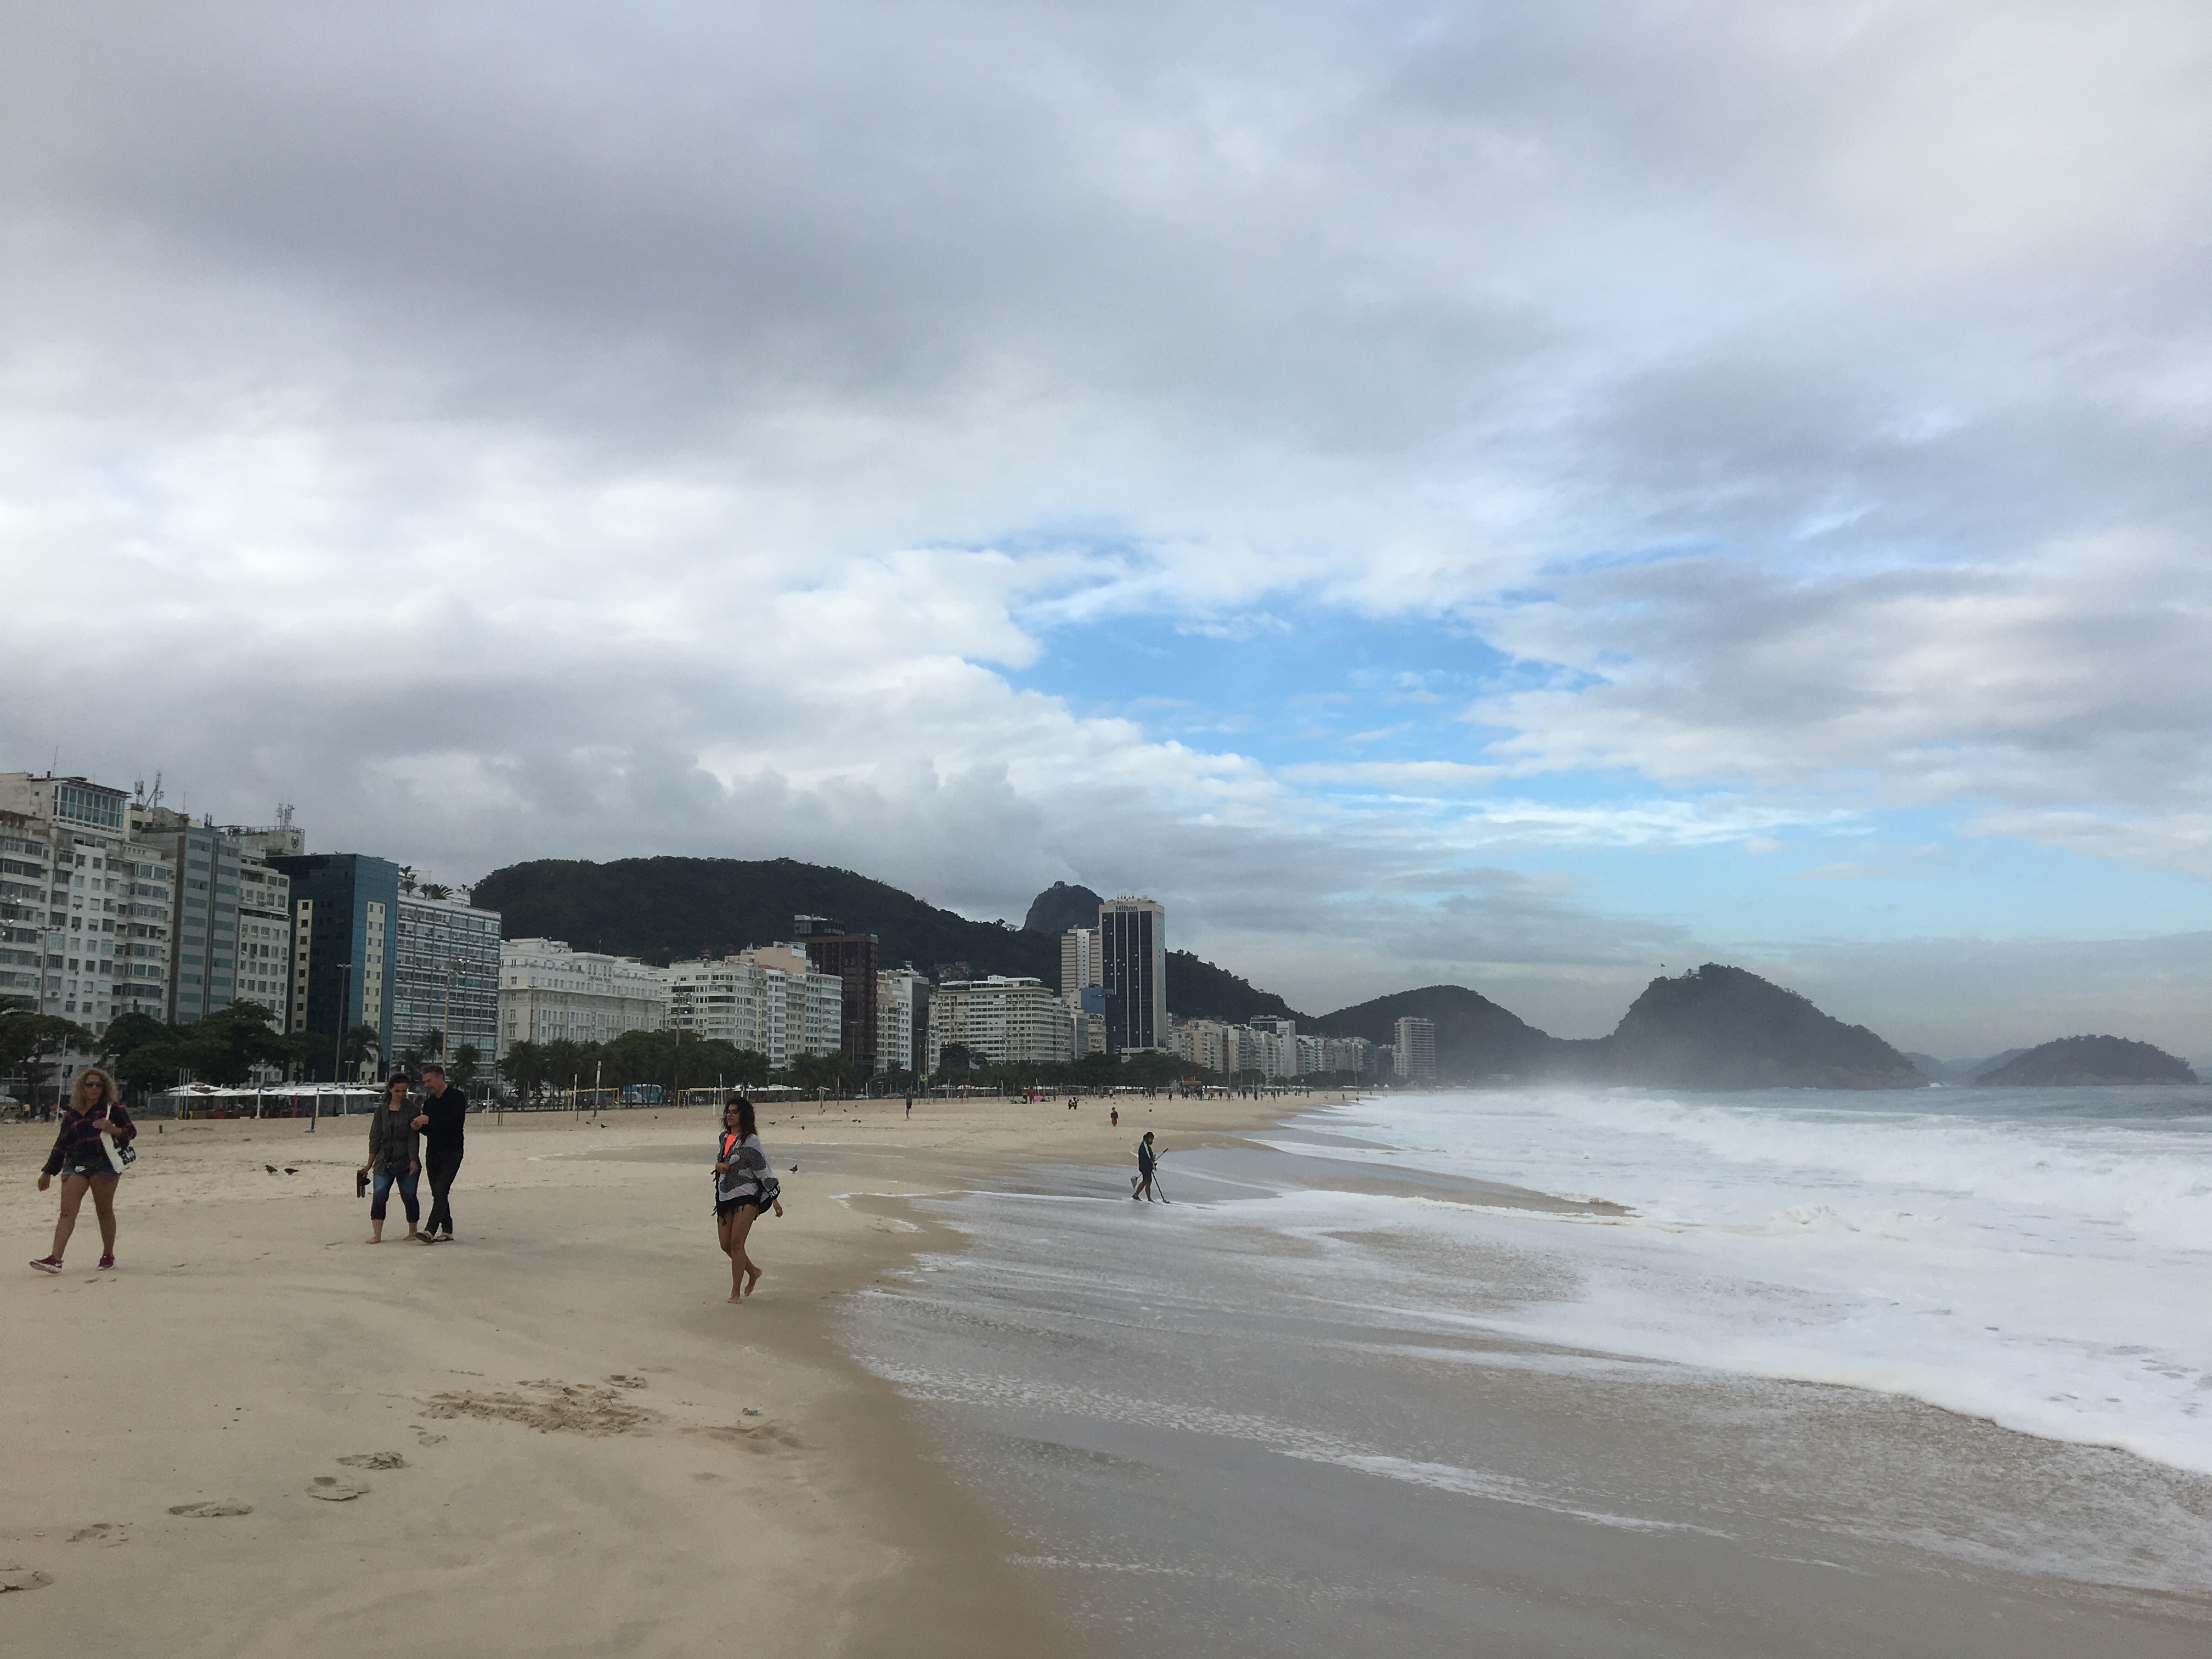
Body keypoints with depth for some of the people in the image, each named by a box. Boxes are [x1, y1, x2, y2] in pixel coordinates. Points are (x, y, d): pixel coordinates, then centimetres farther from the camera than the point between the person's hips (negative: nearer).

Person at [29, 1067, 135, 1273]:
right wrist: (48, 1173, 23)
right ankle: (55, 1258, -16)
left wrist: (113, 1129, -15)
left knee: (104, 1211, 2)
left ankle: (108, 1255, 14)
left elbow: (131, 1131, 5)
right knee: (67, 1211, -8)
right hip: (75, 1165, 3)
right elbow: (61, 1144, 23)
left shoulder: (112, 1109, 8)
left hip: (104, 1163, -3)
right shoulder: (71, 1114, 17)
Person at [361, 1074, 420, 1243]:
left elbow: (413, 1138, -7)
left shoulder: (411, 1110, -2)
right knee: (379, 1196, -9)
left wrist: (413, 1161, -16)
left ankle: (413, 1232, 19)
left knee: (409, 1196, 2)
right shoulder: (381, 1110, 7)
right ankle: (377, 1235, -9)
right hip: (384, 1161, 2)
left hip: (406, 1161, -2)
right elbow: (375, 1138, 10)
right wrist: (370, 1164, 11)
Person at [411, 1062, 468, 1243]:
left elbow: (458, 1122, -20)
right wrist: (420, 1126, -2)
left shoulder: (457, 1097, -6)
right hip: (432, 1153, 7)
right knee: (438, 1193, 7)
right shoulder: (429, 1102, 16)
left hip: (451, 1153, -7)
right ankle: (447, 1231, 14)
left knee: (441, 1191, -16)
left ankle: (430, 1231, -25)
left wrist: (430, 1121, -22)